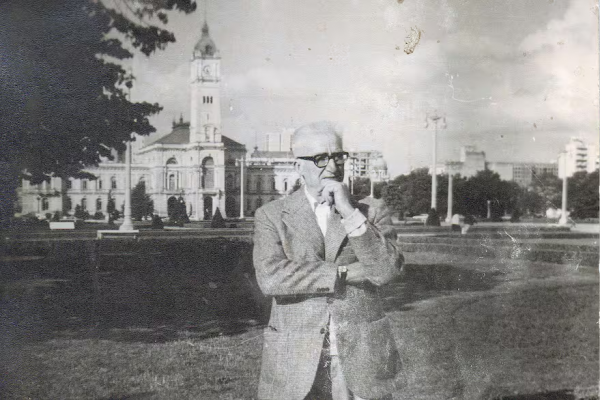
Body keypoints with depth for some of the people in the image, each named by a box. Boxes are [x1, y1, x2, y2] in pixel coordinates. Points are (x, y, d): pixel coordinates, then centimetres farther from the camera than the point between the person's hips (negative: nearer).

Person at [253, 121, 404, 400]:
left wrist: (350, 213, -13)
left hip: (361, 359, 1)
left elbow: (387, 270, -7)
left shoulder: (372, 211, 6)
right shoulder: (271, 216, 2)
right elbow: (270, 277, -14)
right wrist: (350, 272, -12)